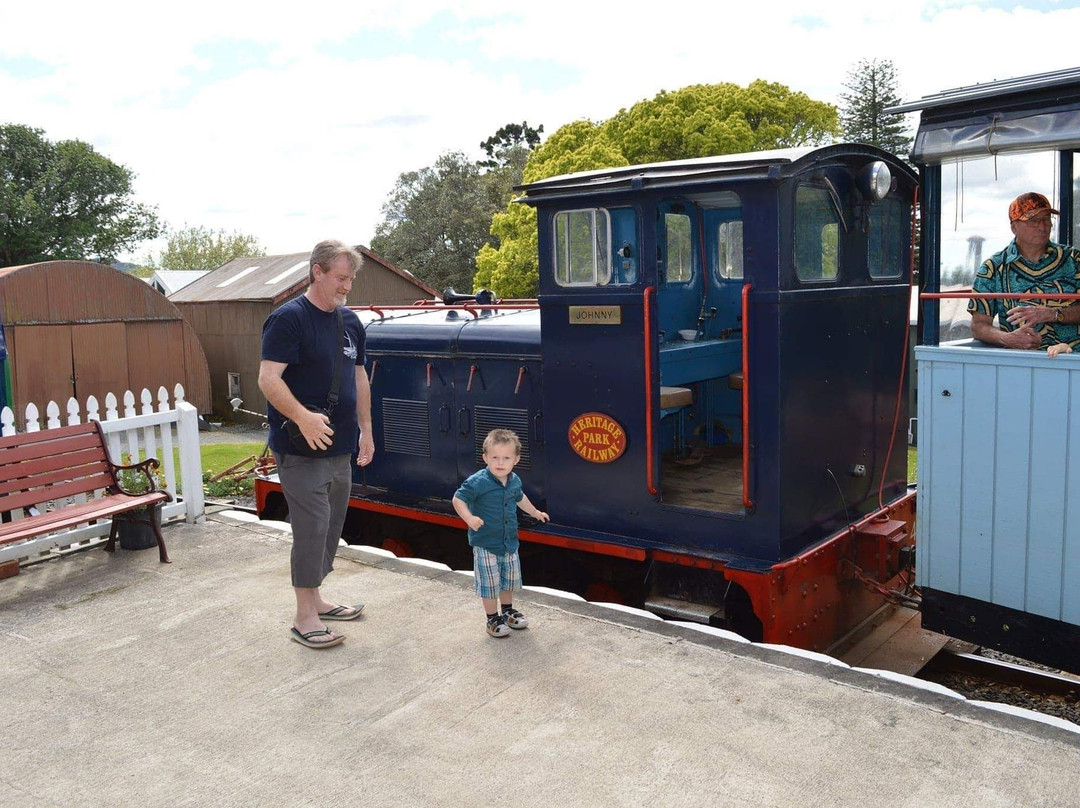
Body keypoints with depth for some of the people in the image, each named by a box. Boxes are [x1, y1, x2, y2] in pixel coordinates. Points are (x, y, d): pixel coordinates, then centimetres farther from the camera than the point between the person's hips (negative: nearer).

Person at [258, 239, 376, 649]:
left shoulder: (349, 321, 12)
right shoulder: (289, 318, -12)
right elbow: (268, 378, -20)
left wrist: (365, 429, 17)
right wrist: (302, 416, -33)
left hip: (340, 447, 8)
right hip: (302, 448, -8)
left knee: (331, 524, 15)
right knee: (312, 526, -6)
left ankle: (316, 599, 31)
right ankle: (304, 618, 6)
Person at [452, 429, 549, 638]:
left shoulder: (515, 481, 0)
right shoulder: (477, 482, -22)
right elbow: (458, 499, -19)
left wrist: (535, 512, 35)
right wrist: (469, 518, -36)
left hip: (509, 542, 6)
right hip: (485, 544, -6)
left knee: (510, 578, 19)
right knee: (490, 582, 3)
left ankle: (507, 610, 40)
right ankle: (493, 618, 20)